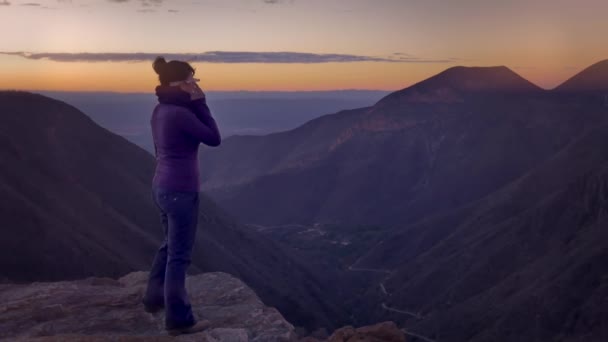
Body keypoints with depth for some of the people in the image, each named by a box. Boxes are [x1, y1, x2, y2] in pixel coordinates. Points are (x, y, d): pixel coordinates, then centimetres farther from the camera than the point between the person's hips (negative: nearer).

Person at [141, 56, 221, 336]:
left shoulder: (160, 110, 7)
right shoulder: (180, 113, -22)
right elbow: (214, 139, -12)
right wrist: (200, 103, -10)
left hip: (162, 186, 10)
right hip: (181, 191, -9)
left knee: (170, 245, 27)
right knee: (179, 255, 2)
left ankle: (154, 298, 41)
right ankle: (178, 319, 14)